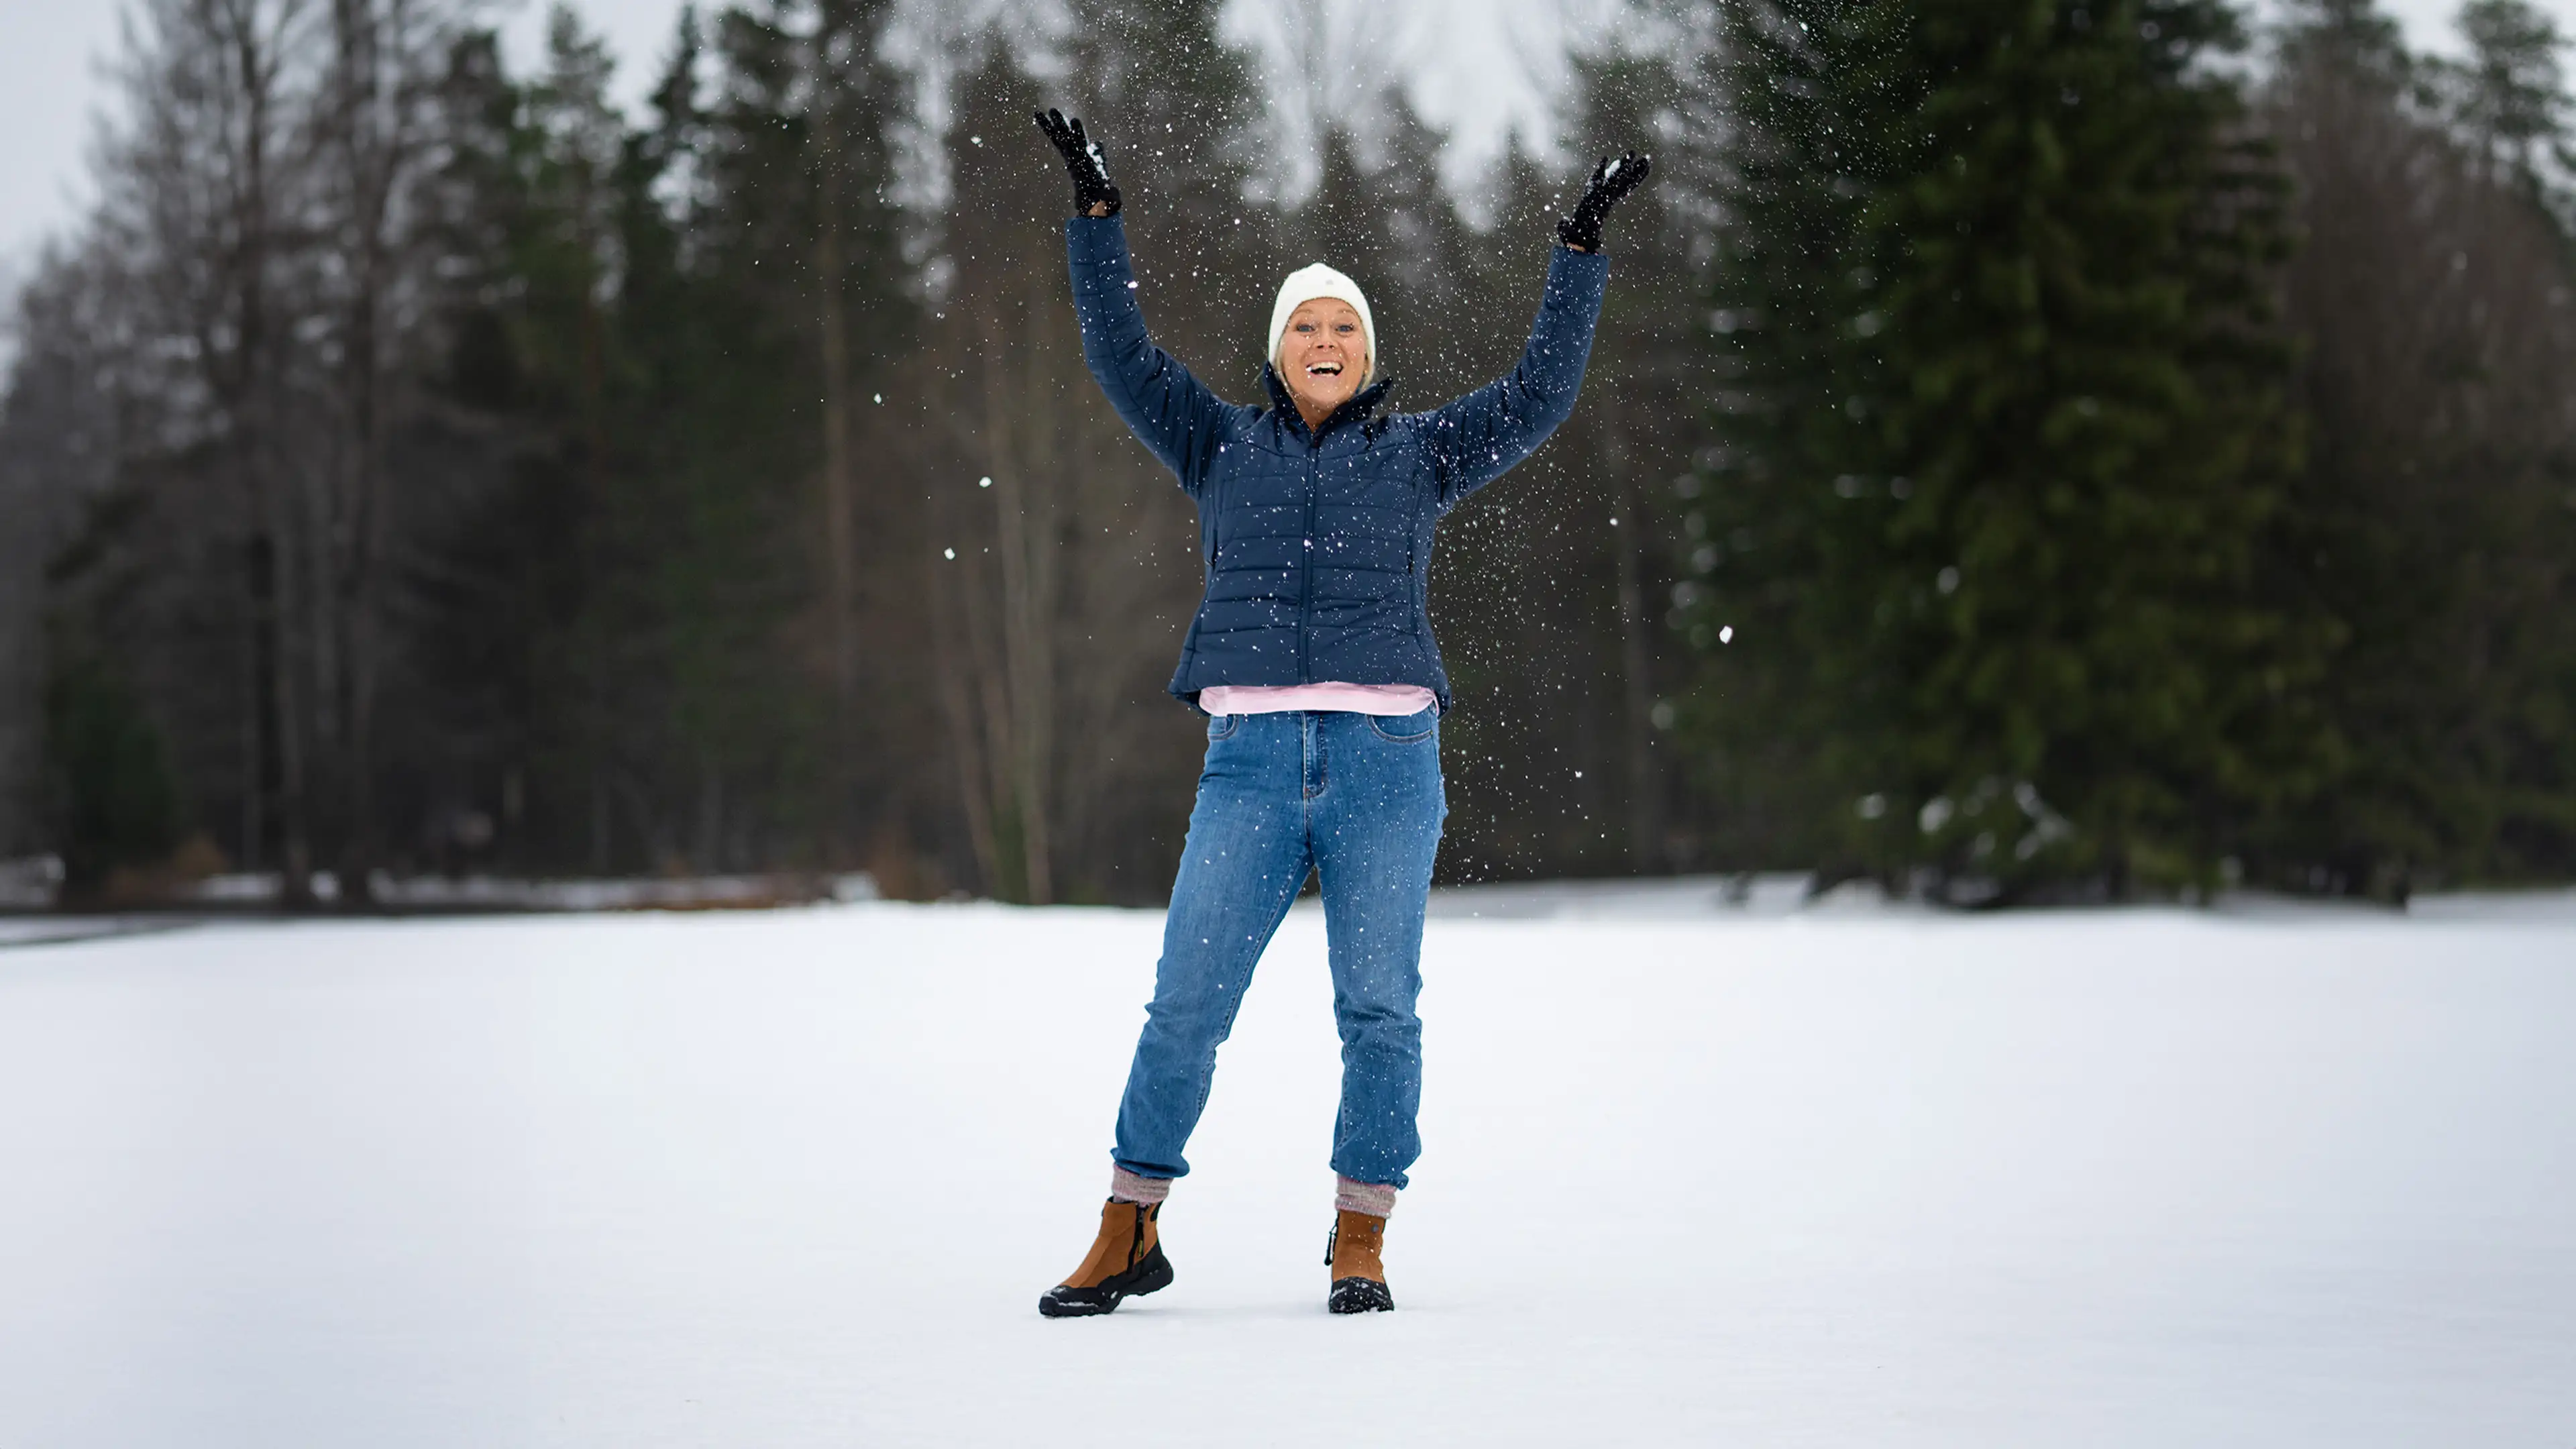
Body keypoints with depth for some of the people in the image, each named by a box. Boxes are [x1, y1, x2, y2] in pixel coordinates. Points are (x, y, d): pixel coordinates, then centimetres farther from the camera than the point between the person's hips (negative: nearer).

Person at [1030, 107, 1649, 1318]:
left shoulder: (1420, 453, 15)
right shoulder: (1223, 448, 16)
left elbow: (1540, 397, 10)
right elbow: (1122, 357, 11)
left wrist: (1580, 251, 7)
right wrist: (1096, 213, 5)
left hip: (1385, 760, 0)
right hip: (1252, 761, 0)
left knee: (1378, 1008, -3)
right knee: (1187, 1000, -6)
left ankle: (1359, 1242, 6)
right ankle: (1129, 1236, 2)